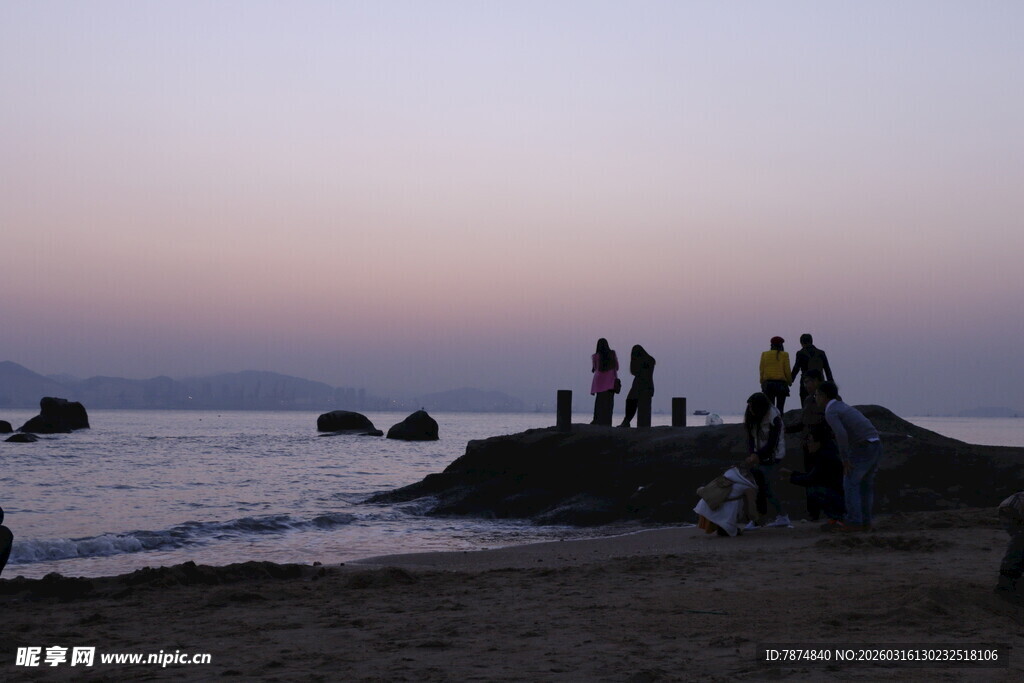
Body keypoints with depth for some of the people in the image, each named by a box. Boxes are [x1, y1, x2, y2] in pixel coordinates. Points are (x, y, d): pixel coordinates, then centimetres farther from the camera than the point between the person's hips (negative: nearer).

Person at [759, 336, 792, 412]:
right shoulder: (784, 355, -2)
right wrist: (790, 381, 12)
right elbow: (787, 371, -1)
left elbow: (762, 370, 6)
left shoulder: (764, 354, 4)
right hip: (781, 383, -2)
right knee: (780, 407, -2)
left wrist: (762, 382, 14)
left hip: (768, 383, 2)